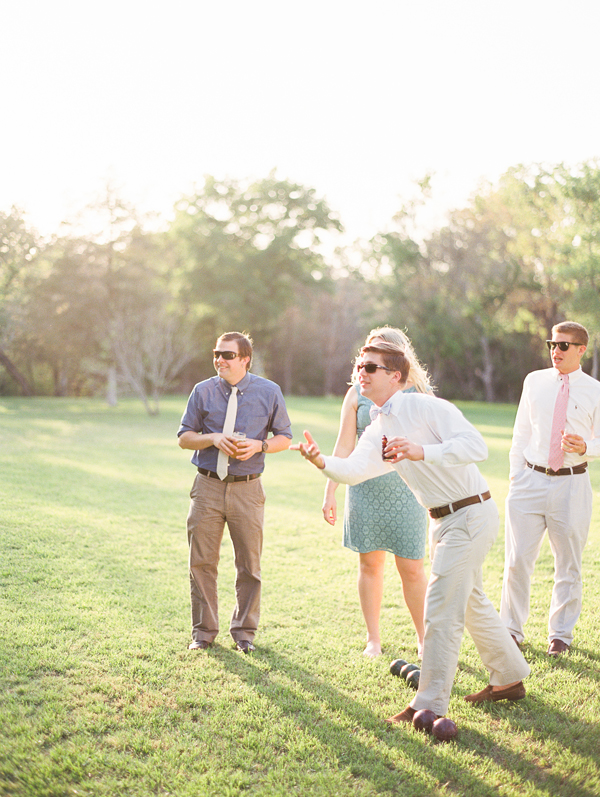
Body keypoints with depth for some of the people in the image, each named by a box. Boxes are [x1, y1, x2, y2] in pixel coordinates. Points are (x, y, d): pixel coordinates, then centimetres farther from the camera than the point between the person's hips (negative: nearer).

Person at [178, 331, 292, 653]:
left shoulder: (269, 392, 1)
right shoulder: (203, 391, 2)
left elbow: (284, 437, 8)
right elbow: (184, 437, 6)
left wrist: (259, 445, -13)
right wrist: (213, 438, -13)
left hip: (247, 489, 0)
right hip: (208, 485, 1)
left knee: (249, 565, 7)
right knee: (202, 562, 5)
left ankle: (244, 630, 24)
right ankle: (204, 630, 20)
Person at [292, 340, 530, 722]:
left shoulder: (426, 407, -16)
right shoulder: (378, 432, 9)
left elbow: (476, 445, -26)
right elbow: (354, 469, -7)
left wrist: (421, 452, -36)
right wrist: (322, 461, -26)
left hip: (471, 514, -9)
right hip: (444, 519, 9)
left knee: (441, 608, -9)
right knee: (471, 602, 22)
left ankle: (431, 703, 1)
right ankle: (510, 679, 40)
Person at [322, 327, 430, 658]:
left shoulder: (420, 394, 3)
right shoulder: (357, 393, 5)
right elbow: (343, 447, 4)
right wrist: (329, 492, 0)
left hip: (406, 490, -1)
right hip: (365, 490, 1)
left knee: (412, 569, 1)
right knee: (370, 563, 7)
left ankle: (424, 639, 18)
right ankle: (373, 639, 20)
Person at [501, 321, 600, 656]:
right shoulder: (535, 381, 6)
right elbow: (521, 433, 10)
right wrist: (516, 477, 6)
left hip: (571, 484, -1)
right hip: (531, 480, 1)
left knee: (569, 564, 9)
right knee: (517, 560, 2)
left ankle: (561, 633, 27)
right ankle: (512, 628, 20)